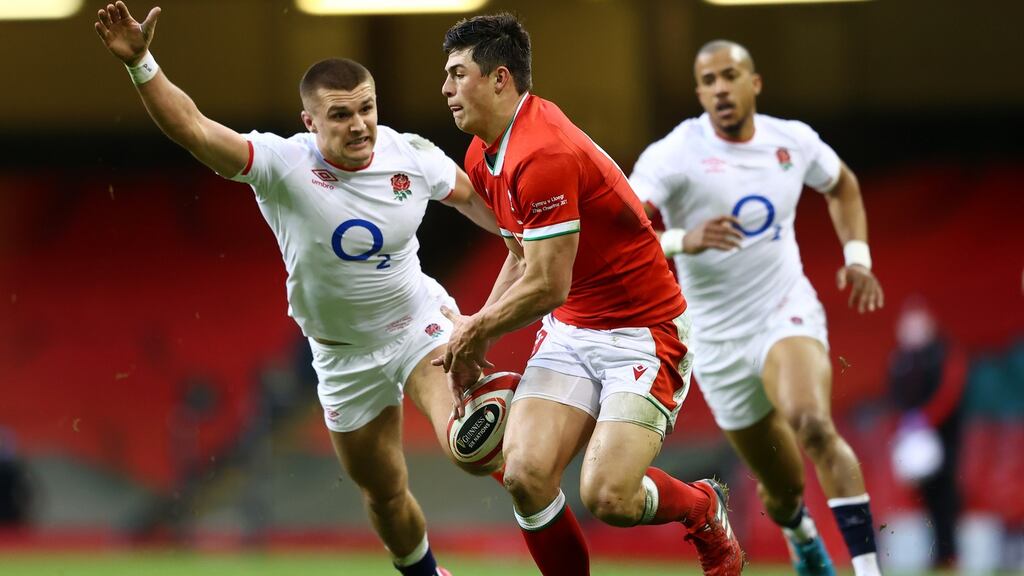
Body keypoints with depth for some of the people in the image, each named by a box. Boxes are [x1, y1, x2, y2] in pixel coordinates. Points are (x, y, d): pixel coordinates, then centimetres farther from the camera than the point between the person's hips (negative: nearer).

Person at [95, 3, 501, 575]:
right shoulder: (283, 165, -22)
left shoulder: (411, 155, -14)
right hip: (346, 357, 1)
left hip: (422, 324, -1)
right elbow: (194, 128, -34)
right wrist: (141, 63, -47)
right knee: (385, 495, 15)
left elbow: (472, 196, 7)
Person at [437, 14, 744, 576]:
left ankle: (703, 509, 14)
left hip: (644, 329, -8)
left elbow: (546, 286, -23)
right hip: (569, 331, 8)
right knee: (525, 475, -14)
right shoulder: (483, 156, 7)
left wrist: (475, 329, -6)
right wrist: (476, 334, 7)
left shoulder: (544, 155, -25)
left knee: (607, 497, -19)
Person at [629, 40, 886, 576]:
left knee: (812, 423, -32)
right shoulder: (674, 155, -13)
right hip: (719, 337, 0)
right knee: (783, 491, 9)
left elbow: (842, 185, 23)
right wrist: (683, 241, -39)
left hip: (786, 311, 0)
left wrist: (857, 256, 9)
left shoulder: (793, 140, -1)